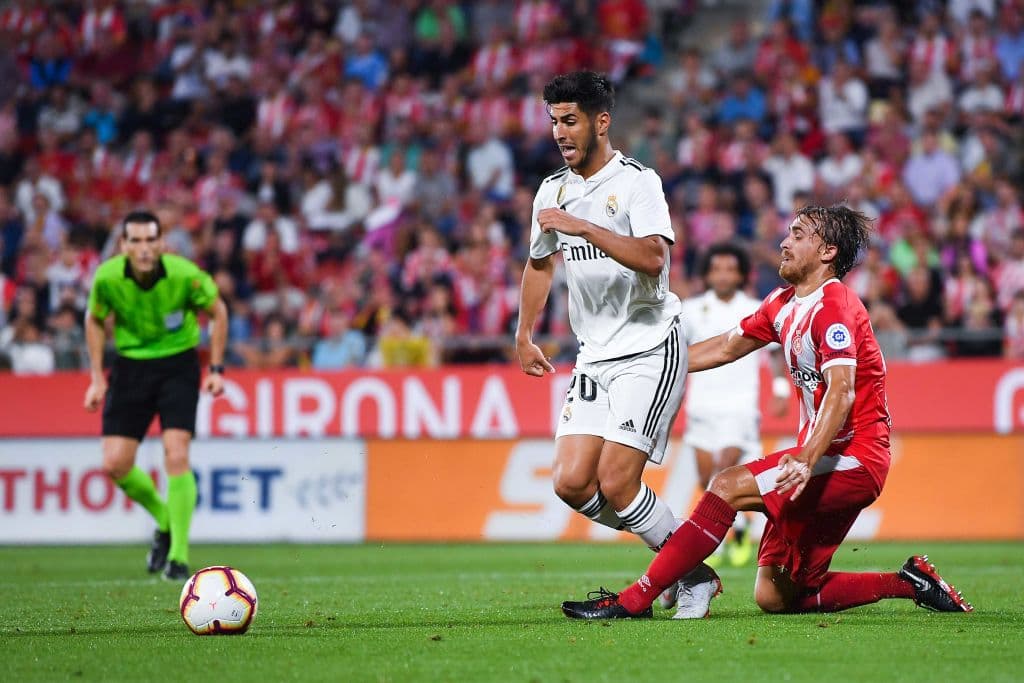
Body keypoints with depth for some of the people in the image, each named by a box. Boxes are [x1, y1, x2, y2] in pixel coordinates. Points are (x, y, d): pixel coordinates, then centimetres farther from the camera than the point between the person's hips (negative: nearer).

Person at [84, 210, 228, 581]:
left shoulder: (185, 275, -21)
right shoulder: (107, 278, -16)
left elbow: (217, 311, -1)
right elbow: (95, 321, 6)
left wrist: (216, 369, -5)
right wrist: (97, 377, 2)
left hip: (178, 363, -2)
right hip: (130, 365, 3)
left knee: (176, 457, -17)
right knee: (115, 464, -6)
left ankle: (179, 555, -6)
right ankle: (165, 521, 23)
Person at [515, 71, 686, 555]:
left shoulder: (637, 182, -10)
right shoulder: (553, 191, 10)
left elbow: (653, 258, -27)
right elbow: (540, 262, 28)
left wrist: (583, 228, -30)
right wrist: (524, 335, 30)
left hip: (650, 351, -7)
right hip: (595, 356, 7)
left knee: (616, 483, -16)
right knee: (571, 483, -5)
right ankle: (672, 546, 16)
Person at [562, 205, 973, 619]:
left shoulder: (834, 306, -14)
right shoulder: (784, 303, 14)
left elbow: (842, 392, -27)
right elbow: (727, 347, 27)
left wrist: (807, 460, -40)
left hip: (854, 459, -9)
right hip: (824, 458, 9)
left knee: (729, 486, -20)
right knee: (774, 597, 3)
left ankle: (634, 600, -20)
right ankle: (909, 583, 13)